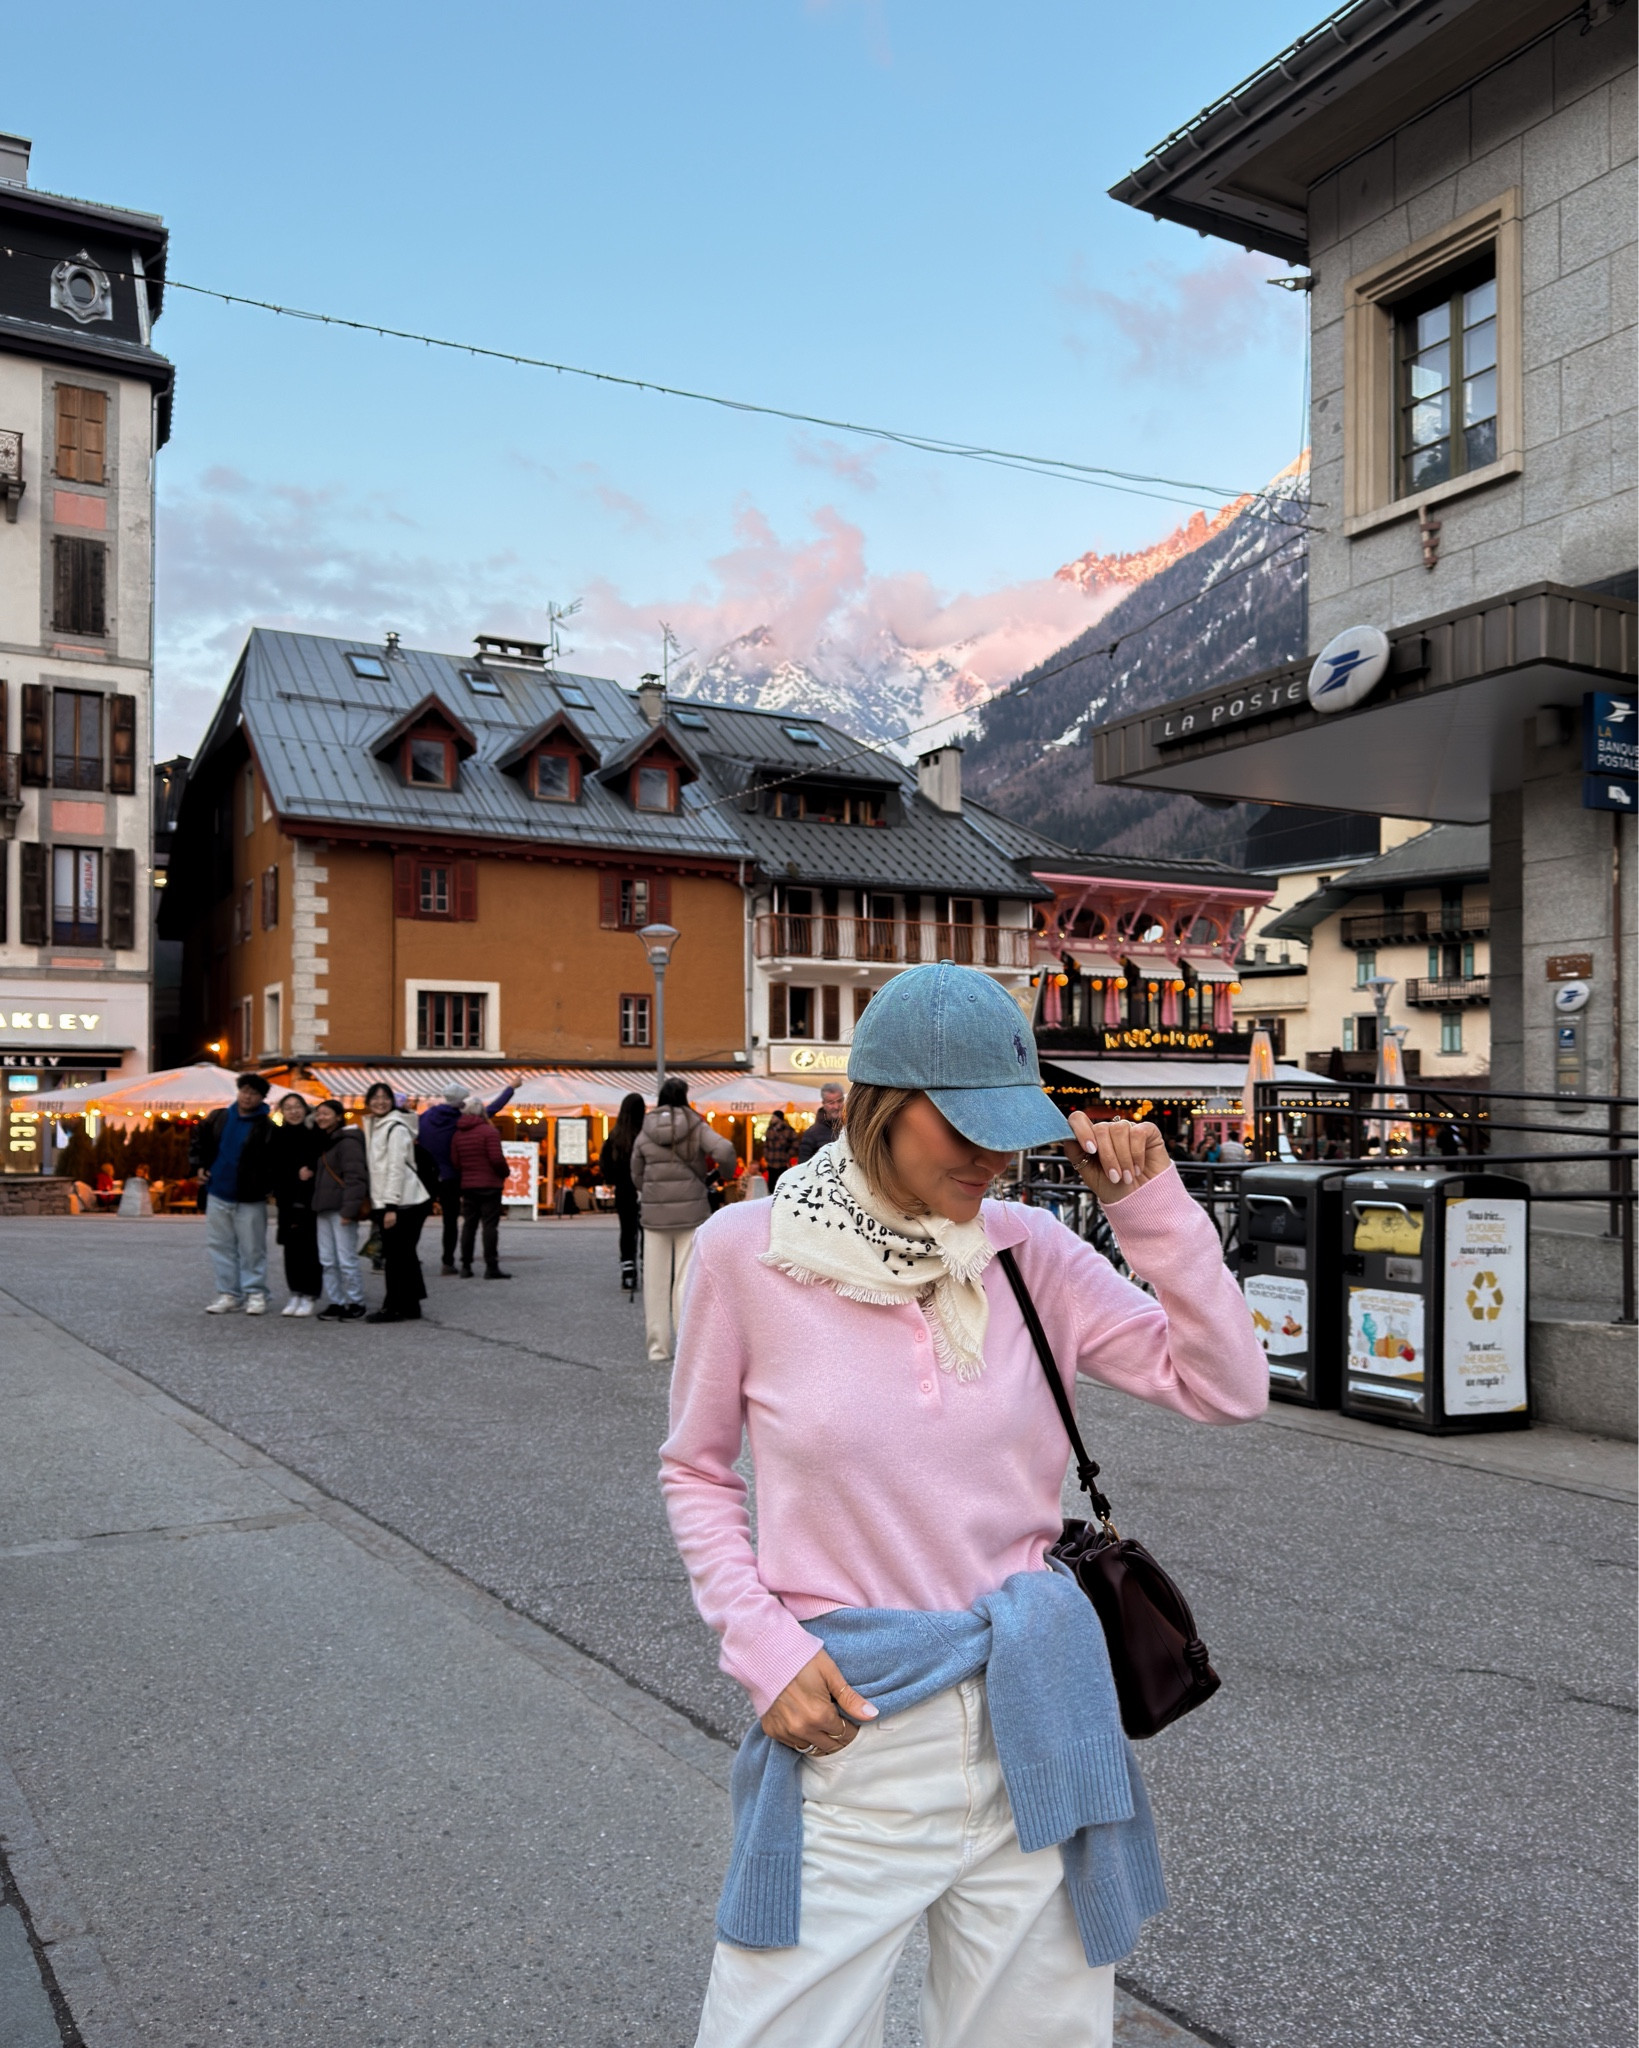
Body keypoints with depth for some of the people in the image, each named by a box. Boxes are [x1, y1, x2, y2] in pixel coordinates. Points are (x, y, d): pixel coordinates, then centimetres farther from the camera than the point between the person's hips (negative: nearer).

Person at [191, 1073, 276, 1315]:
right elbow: (199, 1142, 18)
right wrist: (199, 1166, 6)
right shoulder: (218, 1118, 6)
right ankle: (229, 1294, 18)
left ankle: (256, 1294, 12)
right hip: (218, 1195, 5)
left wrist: (269, 1186, -16)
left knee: (252, 1248, 2)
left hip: (250, 1198, -5)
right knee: (220, 1246, 10)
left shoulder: (267, 1127, -9)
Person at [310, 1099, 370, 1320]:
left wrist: (349, 1209, -22)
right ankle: (336, 1302, 14)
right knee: (327, 1260, 8)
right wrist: (316, 1206, 15)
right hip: (323, 1210, 9)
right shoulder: (324, 1142, 19)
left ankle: (356, 1303, 5)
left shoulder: (348, 1141, -10)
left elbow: (355, 1177, -17)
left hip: (341, 1209, -9)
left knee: (346, 1260, -6)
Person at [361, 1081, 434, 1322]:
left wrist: (391, 1206, -21)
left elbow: (396, 1168, -17)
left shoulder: (396, 1128, -10)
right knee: (403, 1256, 12)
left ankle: (395, 1308, 1)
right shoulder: (372, 1126, 17)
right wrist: (380, 1206, 17)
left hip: (403, 1203, -9)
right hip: (384, 1203, 9)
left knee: (397, 1255, -4)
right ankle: (409, 1308, 17)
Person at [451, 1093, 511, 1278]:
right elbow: (497, 1158, -17)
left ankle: (466, 1266, 12)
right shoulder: (489, 1131, -11)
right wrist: (505, 1173, 1)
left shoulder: (458, 1134, 8)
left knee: (468, 1225, 11)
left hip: (467, 1186, 6)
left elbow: (454, 1162, 6)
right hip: (490, 1185, -6)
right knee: (490, 1225, -4)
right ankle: (491, 1267, -6)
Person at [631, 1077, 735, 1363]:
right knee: (687, 1278, 2)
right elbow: (724, 1151, -18)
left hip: (655, 1212, 1)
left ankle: (658, 1346, 12)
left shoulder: (645, 1133, 3)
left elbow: (636, 1175, 8)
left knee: (656, 1280, 8)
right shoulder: (696, 1127, -4)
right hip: (691, 1210, -1)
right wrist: (726, 1169, 2)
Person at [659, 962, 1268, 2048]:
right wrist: (764, 1650, -7)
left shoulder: (1027, 1247, -3)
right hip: (844, 1717, -2)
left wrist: (1151, 1202, -11)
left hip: (1033, 1711, 3)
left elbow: (1228, 1387, -3)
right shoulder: (749, 1249, -9)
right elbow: (696, 1470, 3)